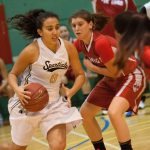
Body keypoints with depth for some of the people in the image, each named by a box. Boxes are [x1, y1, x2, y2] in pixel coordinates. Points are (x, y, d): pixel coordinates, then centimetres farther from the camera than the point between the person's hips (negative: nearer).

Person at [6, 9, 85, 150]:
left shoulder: (68, 47, -8)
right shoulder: (31, 51, -17)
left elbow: (80, 74, 3)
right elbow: (12, 74, -5)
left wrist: (72, 91, -17)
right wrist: (17, 89, -26)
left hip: (54, 102, 3)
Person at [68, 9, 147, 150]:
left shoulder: (101, 43, -30)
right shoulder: (80, 43, -8)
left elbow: (114, 72, -22)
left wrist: (90, 66, -13)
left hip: (131, 76, -9)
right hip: (111, 80, 9)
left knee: (113, 113, -33)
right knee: (85, 113, 9)